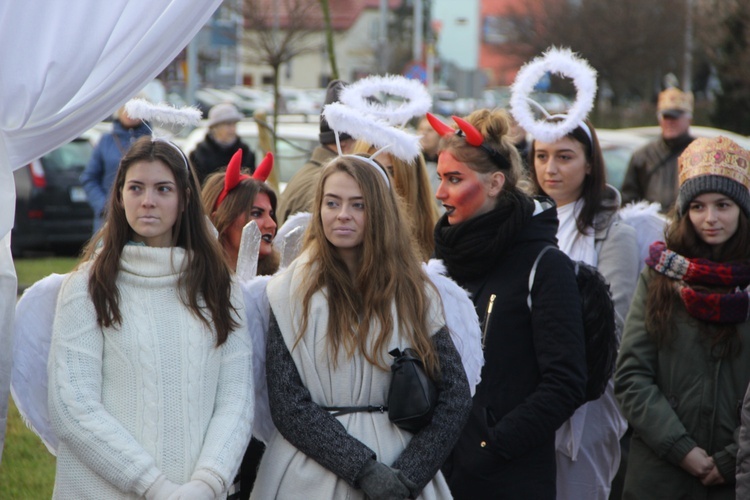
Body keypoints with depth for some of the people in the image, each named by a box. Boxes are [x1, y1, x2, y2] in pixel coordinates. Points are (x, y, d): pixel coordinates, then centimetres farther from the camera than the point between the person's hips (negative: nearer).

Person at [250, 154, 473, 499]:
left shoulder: (414, 293, 4)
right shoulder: (290, 292, -2)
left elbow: (455, 396, -1)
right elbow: (287, 404, -10)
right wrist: (364, 470, -18)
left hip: (399, 471, 2)